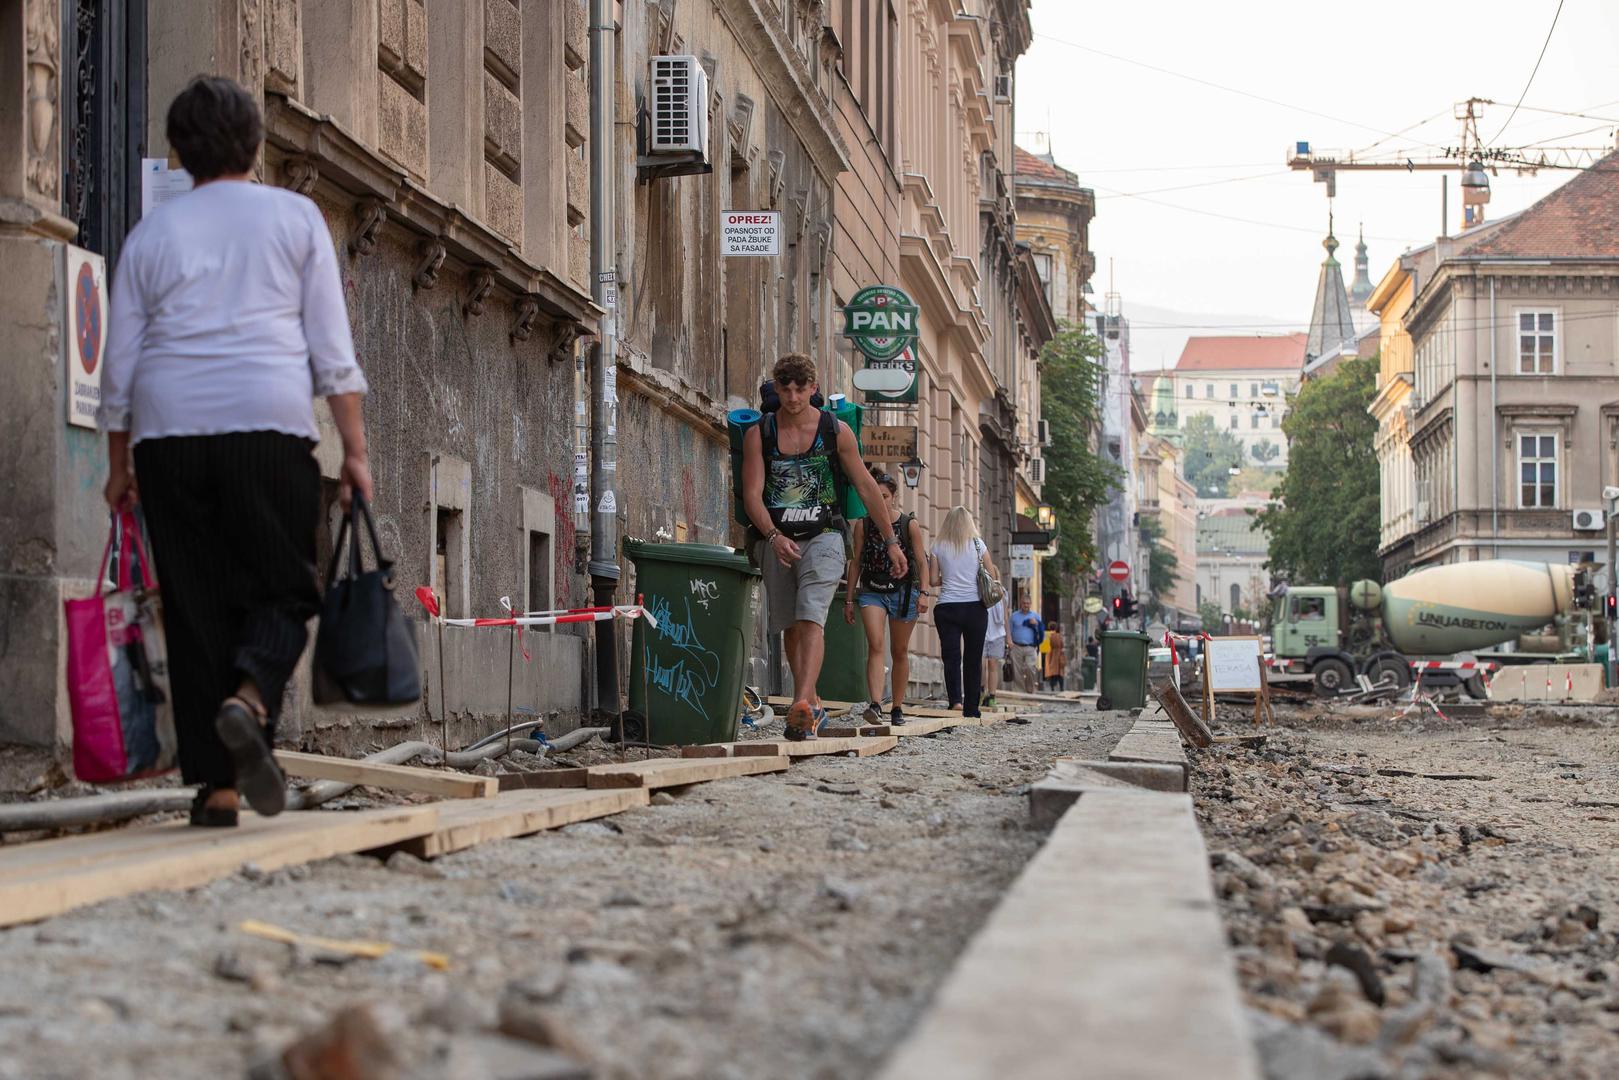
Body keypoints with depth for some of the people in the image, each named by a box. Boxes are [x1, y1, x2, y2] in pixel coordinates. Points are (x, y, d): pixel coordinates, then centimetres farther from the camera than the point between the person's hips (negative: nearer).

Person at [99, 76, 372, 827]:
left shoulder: (152, 234, 14)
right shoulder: (295, 216, 9)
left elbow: (119, 365, 12)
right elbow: (332, 348, 2)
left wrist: (118, 466, 19)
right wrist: (354, 449, 3)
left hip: (169, 434, 2)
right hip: (269, 426, -2)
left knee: (196, 605, 5)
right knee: (282, 590, 4)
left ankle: (215, 785, 2)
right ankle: (249, 700, -26)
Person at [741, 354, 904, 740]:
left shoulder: (836, 431, 0)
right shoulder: (758, 434, 0)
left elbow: (866, 487, 7)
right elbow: (751, 495, -6)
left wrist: (891, 541, 9)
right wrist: (774, 536, -23)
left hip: (823, 537, -3)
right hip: (776, 541, 3)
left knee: (811, 617, -21)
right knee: (790, 625, 9)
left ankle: (802, 705, -35)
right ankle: (812, 706, 24)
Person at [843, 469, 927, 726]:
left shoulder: (910, 524, -1)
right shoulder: (863, 525, 2)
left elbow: (921, 561, 0)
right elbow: (856, 562, 7)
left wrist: (923, 592, -11)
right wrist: (849, 599, 6)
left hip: (903, 592, 0)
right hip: (871, 591, 0)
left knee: (899, 652, 8)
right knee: (875, 646, -18)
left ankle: (897, 707, 18)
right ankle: (875, 704, -29)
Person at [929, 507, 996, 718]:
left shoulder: (938, 548, 2)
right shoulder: (978, 545, 1)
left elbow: (934, 580, 1)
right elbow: (992, 576, 4)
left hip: (947, 607, 0)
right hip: (975, 606, 0)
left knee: (951, 655, -1)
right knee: (973, 658, 7)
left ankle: (955, 698, -21)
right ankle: (971, 707, 9)